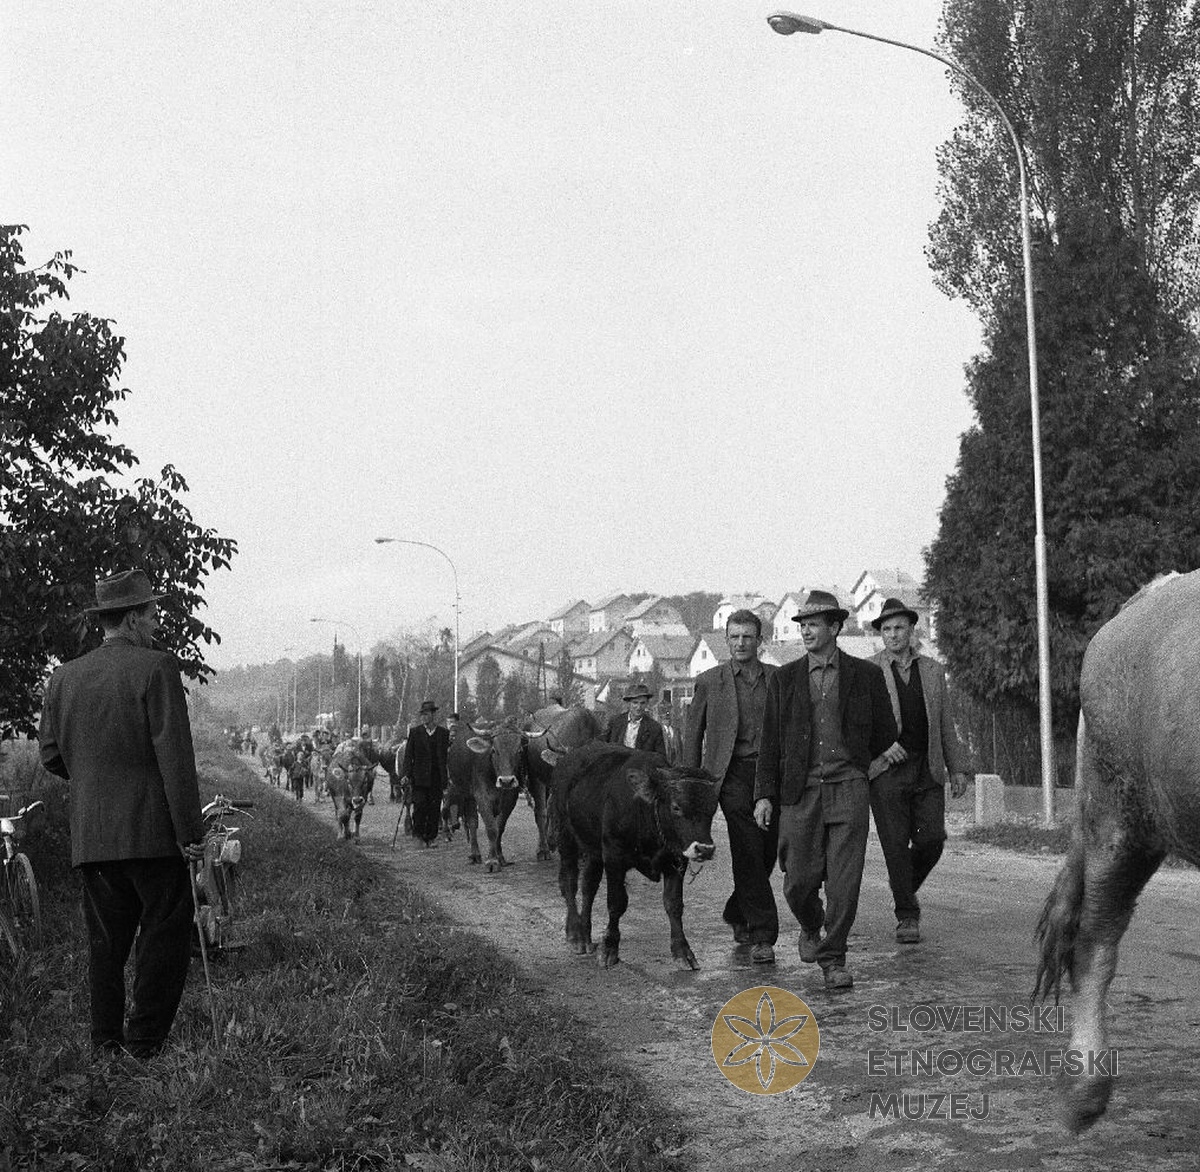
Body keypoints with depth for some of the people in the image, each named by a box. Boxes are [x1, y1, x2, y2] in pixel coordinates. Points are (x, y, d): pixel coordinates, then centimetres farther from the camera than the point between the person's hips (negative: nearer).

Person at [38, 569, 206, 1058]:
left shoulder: (64, 677, 9)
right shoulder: (156, 668, -8)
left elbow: (51, 755, 11)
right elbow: (175, 755, -13)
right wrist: (191, 831, -12)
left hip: (90, 835, 6)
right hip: (151, 831, -6)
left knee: (106, 940, 11)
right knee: (165, 934, 2)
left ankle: (106, 1044, 12)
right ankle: (145, 1043, 0)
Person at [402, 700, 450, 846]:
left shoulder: (445, 733, 6)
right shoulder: (414, 732, 4)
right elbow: (408, 755, 3)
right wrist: (407, 774, -6)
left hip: (437, 778, 1)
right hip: (419, 778, -1)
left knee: (434, 808, 2)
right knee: (419, 805, -8)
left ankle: (431, 837, 11)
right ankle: (419, 833, 10)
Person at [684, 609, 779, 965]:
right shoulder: (709, 681, 7)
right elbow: (693, 735, 10)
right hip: (733, 773, -3)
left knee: (766, 854, 7)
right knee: (749, 853, -12)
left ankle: (736, 914, 31)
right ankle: (762, 935, -9)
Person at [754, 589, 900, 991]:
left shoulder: (866, 675, 6)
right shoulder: (784, 680, 9)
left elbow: (884, 732, 21)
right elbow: (769, 742, 8)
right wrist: (765, 795, 3)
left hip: (847, 788, -1)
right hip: (800, 792, 1)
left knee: (844, 882, -6)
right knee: (799, 881, 1)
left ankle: (833, 958, 7)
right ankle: (811, 927, 32)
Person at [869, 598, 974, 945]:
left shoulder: (932, 670, 14)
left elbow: (946, 723, 17)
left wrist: (958, 768, 13)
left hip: (928, 770, 3)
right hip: (886, 770, -3)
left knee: (932, 839, -5)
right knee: (896, 845, -4)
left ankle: (906, 888, 23)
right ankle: (906, 916, 6)